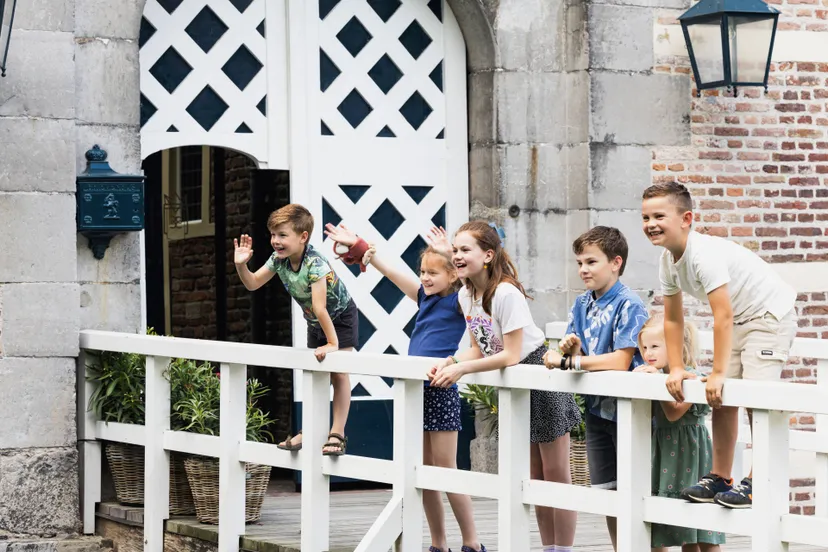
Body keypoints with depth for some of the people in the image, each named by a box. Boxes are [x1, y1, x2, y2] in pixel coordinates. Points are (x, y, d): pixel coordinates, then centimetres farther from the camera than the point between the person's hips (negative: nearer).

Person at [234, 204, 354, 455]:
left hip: (340, 316, -8)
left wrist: (332, 343, -39)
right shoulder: (278, 259, -16)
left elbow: (319, 308, -39)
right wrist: (241, 265, -24)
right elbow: (253, 284, -6)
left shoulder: (315, 264, -38)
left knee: (338, 375, -8)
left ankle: (337, 434, -6)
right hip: (314, 321, 8)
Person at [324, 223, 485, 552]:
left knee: (446, 469, -6)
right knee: (424, 471, 8)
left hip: (441, 391, -7)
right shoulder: (424, 297, 12)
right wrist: (358, 245, 19)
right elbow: (392, 272, 17)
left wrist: (450, 254, -40)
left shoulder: (458, 301, -6)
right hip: (416, 389, 7)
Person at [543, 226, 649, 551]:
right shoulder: (582, 305, 8)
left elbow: (620, 361, -22)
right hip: (597, 408, 8)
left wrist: (568, 361, -18)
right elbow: (571, 355, 8)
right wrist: (569, 349, -17)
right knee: (606, 489, 13)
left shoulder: (629, 305, -15)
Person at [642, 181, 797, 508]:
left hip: (771, 313, -9)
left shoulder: (705, 254, -32)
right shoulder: (668, 260, -4)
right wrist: (676, 368, -1)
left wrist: (719, 373, -32)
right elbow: (673, 319, 6)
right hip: (738, 320, 9)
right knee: (722, 399, 5)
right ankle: (720, 478, 14)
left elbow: (723, 316, -34)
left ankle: (758, 483, -11)